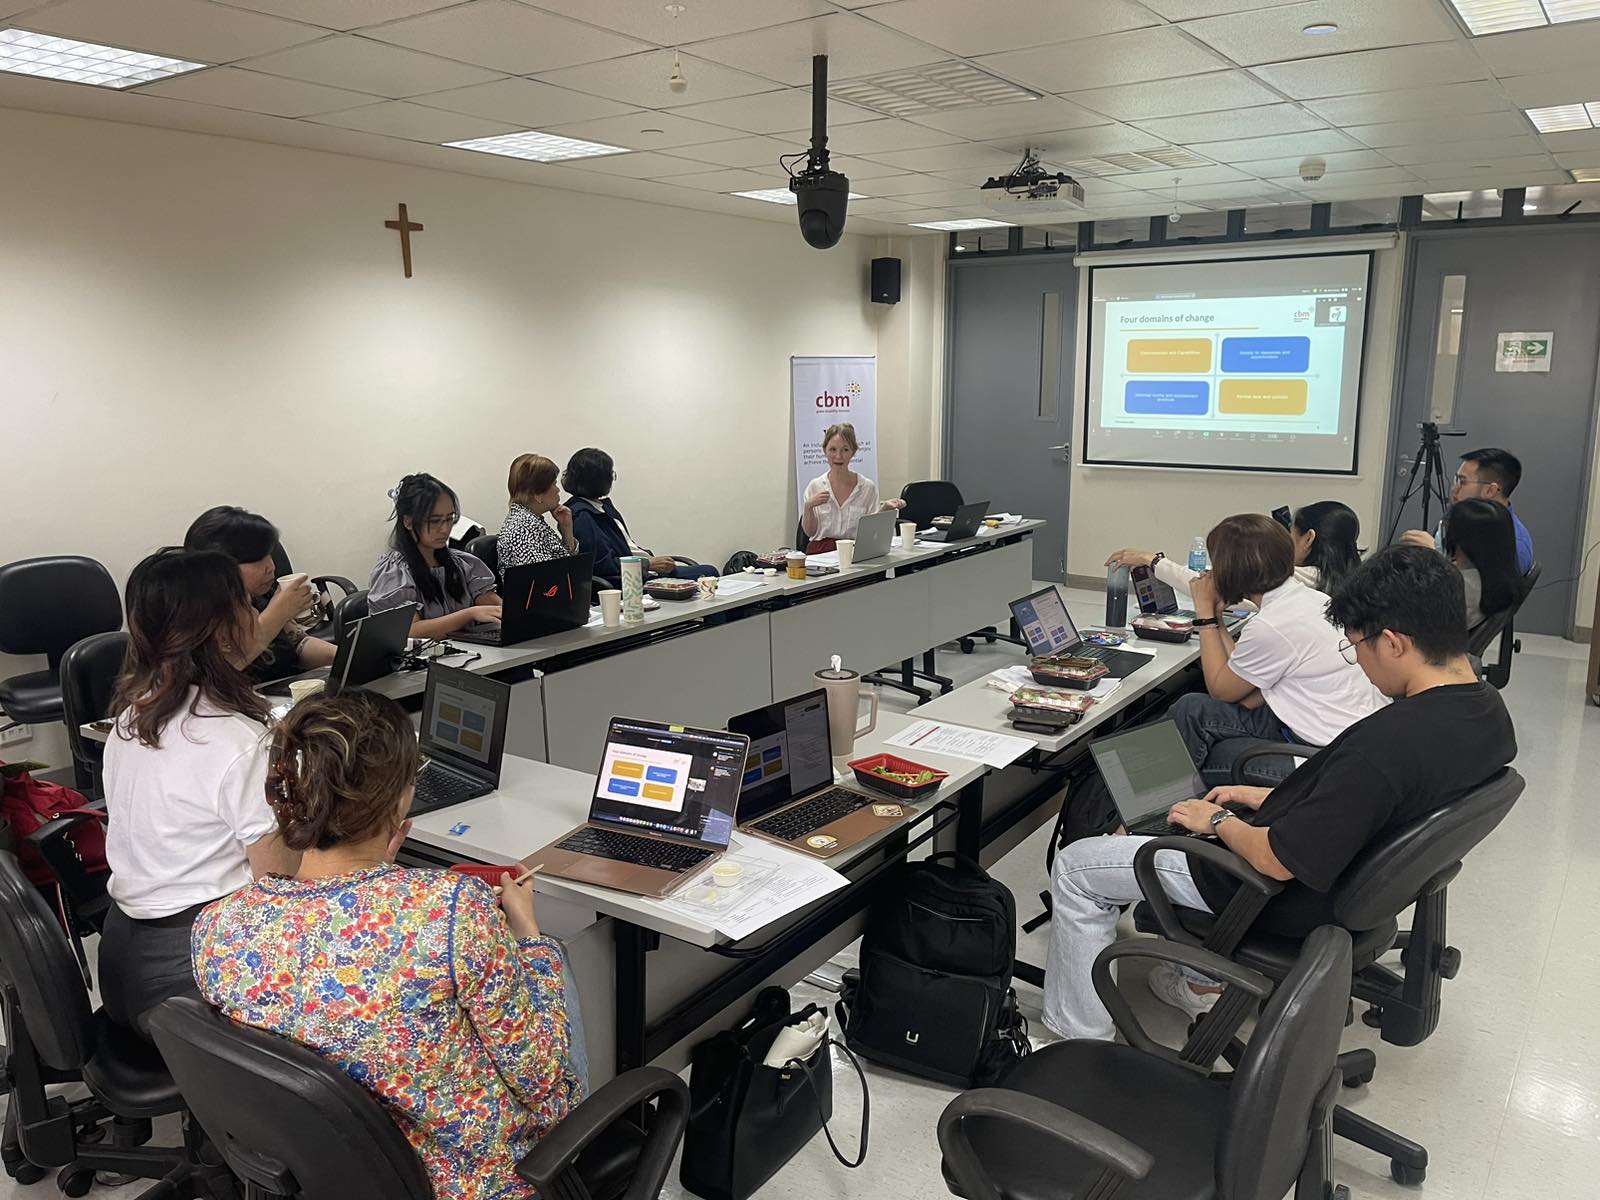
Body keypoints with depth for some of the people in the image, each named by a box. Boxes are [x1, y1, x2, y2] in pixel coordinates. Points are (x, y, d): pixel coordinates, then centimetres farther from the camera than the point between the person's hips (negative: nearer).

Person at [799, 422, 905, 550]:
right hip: (821, 552, 0)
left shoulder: (868, 487, 4)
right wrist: (808, 506, -10)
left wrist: (885, 508, -10)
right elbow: (810, 532, 6)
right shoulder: (815, 486, 6)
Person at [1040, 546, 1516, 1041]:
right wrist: (1266, 799, 7)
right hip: (1349, 874, 9)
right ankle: (1201, 981, 35)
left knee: (1075, 866, 2)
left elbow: (1276, 860, -28)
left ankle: (1080, 1044, 13)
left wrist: (1218, 821, -8)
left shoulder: (1386, 743, -36)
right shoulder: (1487, 709, -7)